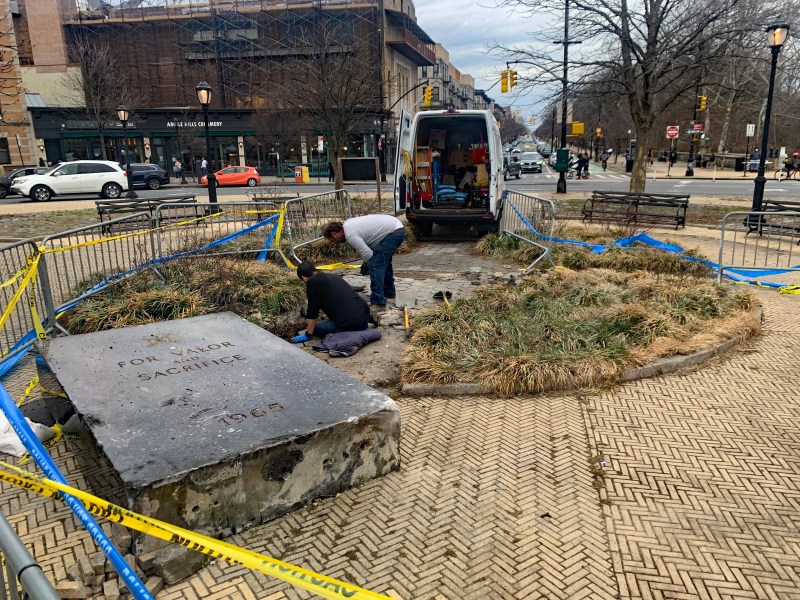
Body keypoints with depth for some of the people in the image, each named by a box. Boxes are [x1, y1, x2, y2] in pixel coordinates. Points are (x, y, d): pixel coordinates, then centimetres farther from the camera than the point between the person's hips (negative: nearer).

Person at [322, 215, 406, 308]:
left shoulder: (350, 235, -17)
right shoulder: (348, 224, 13)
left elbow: (367, 254, -18)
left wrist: (366, 265, 3)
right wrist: (366, 264, 15)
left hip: (393, 233, -11)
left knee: (374, 266, -14)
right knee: (384, 262, 26)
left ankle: (377, 302, -11)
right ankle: (389, 292, 39)